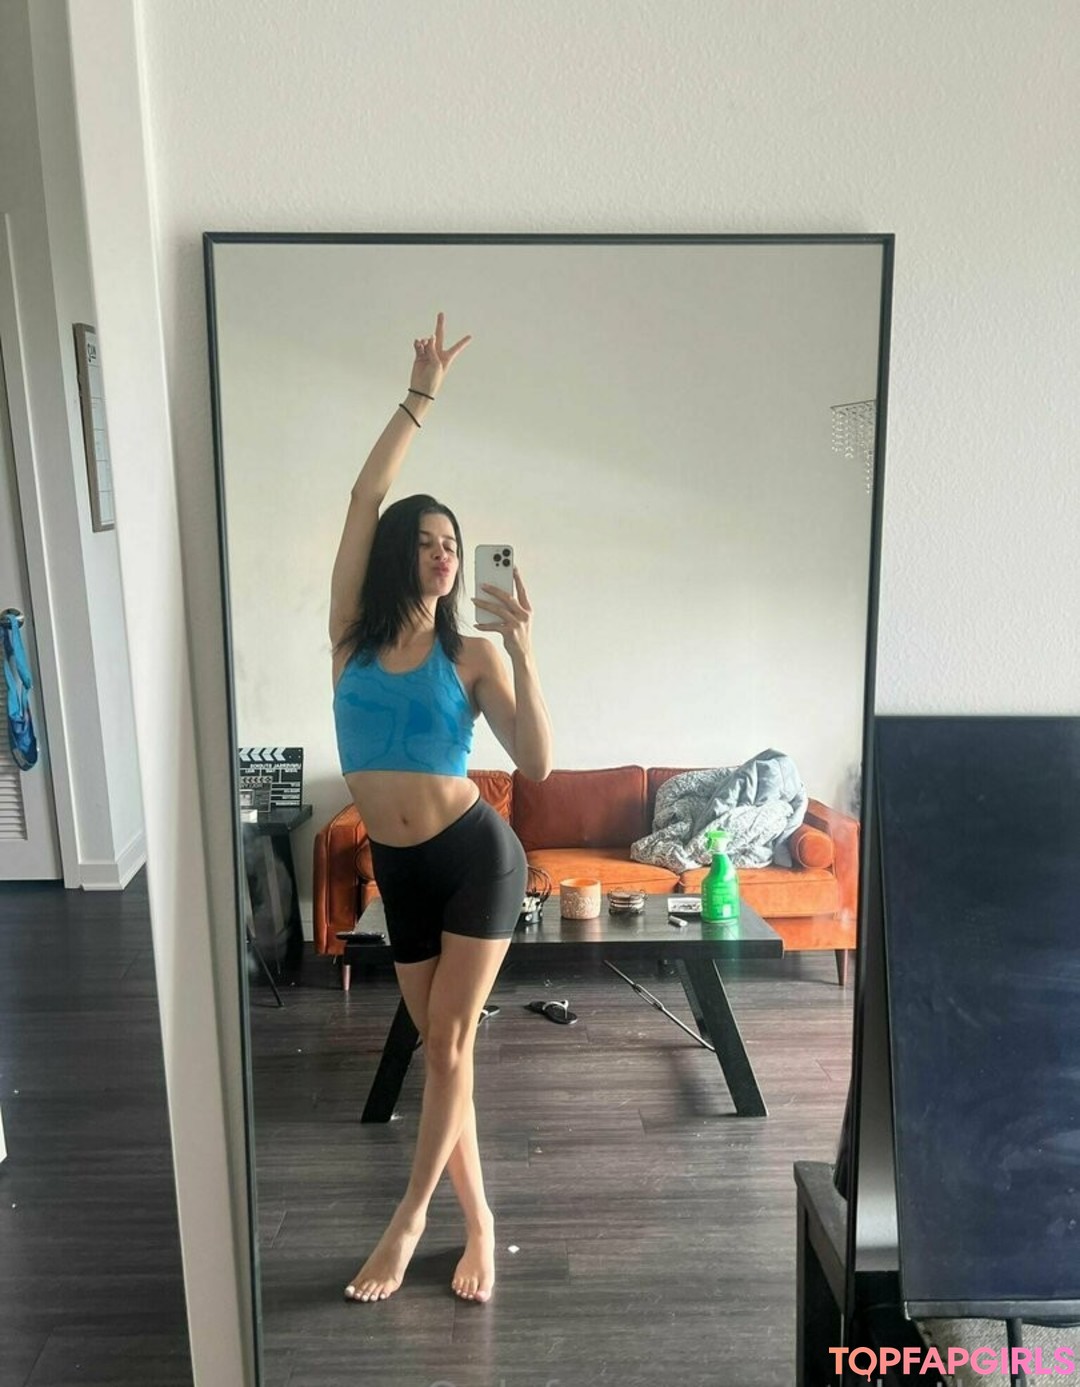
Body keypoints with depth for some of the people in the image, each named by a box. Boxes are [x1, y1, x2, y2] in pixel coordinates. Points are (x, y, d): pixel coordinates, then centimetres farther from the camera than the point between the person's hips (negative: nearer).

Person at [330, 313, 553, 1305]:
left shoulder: (471, 657, -5)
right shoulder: (353, 634, 0)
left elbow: (538, 763, -15)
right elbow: (364, 497, -6)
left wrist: (521, 649, -22)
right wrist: (420, 397, -5)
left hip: (476, 855, -3)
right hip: (397, 866, 3)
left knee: (449, 1041, -1)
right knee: (438, 1043, 11)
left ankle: (409, 1220, 17)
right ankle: (478, 1222, 28)